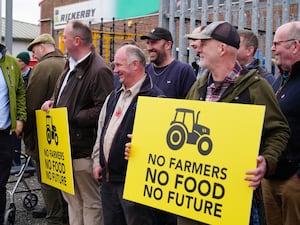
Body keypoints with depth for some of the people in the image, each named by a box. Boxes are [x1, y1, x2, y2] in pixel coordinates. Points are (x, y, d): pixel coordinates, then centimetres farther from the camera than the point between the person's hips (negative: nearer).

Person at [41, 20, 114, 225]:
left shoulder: (99, 70, -17)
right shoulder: (71, 66, 14)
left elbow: (102, 110, -22)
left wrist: (70, 117, -18)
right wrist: (53, 101, 8)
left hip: (84, 148, -10)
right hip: (67, 144, 10)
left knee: (90, 201, 3)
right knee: (72, 198, 18)